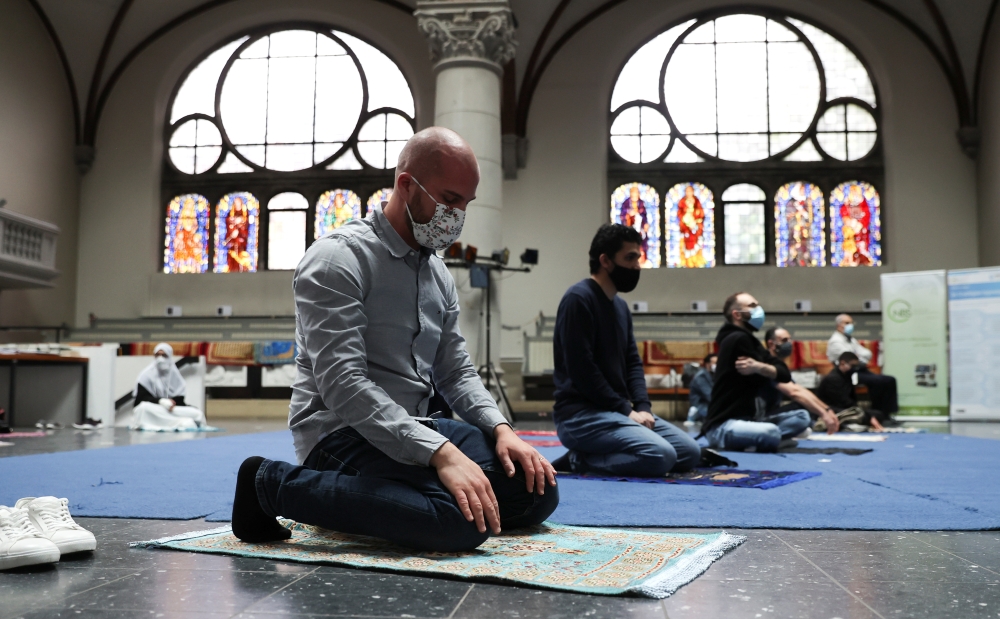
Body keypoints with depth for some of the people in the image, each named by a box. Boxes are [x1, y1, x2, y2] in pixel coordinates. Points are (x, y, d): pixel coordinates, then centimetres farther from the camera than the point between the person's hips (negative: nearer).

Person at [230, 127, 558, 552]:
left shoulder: (438, 272, 14)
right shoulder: (340, 258, -13)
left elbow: (455, 372, 16)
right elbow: (342, 384, -23)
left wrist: (500, 428, -5)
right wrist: (441, 453, -31)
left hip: (415, 429, 8)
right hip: (341, 433, -8)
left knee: (538, 490, -5)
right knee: (461, 521, -32)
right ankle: (273, 485, -13)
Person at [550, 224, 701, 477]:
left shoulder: (621, 306, 16)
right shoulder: (579, 298, -13)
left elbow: (633, 362, 16)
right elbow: (581, 369, -19)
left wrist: (643, 407, -1)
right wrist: (626, 410, -15)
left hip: (618, 411, 10)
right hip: (581, 413, -10)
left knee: (690, 452, 6)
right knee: (661, 456, -25)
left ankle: (588, 455, 6)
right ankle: (579, 460, -6)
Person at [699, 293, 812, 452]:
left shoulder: (752, 342, 17)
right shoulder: (737, 339, -11)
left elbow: (785, 374, 3)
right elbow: (762, 381, -11)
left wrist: (760, 367, -14)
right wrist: (763, 368, 7)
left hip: (747, 419, 10)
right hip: (722, 426, -10)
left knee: (802, 417, 2)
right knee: (771, 433, -37)